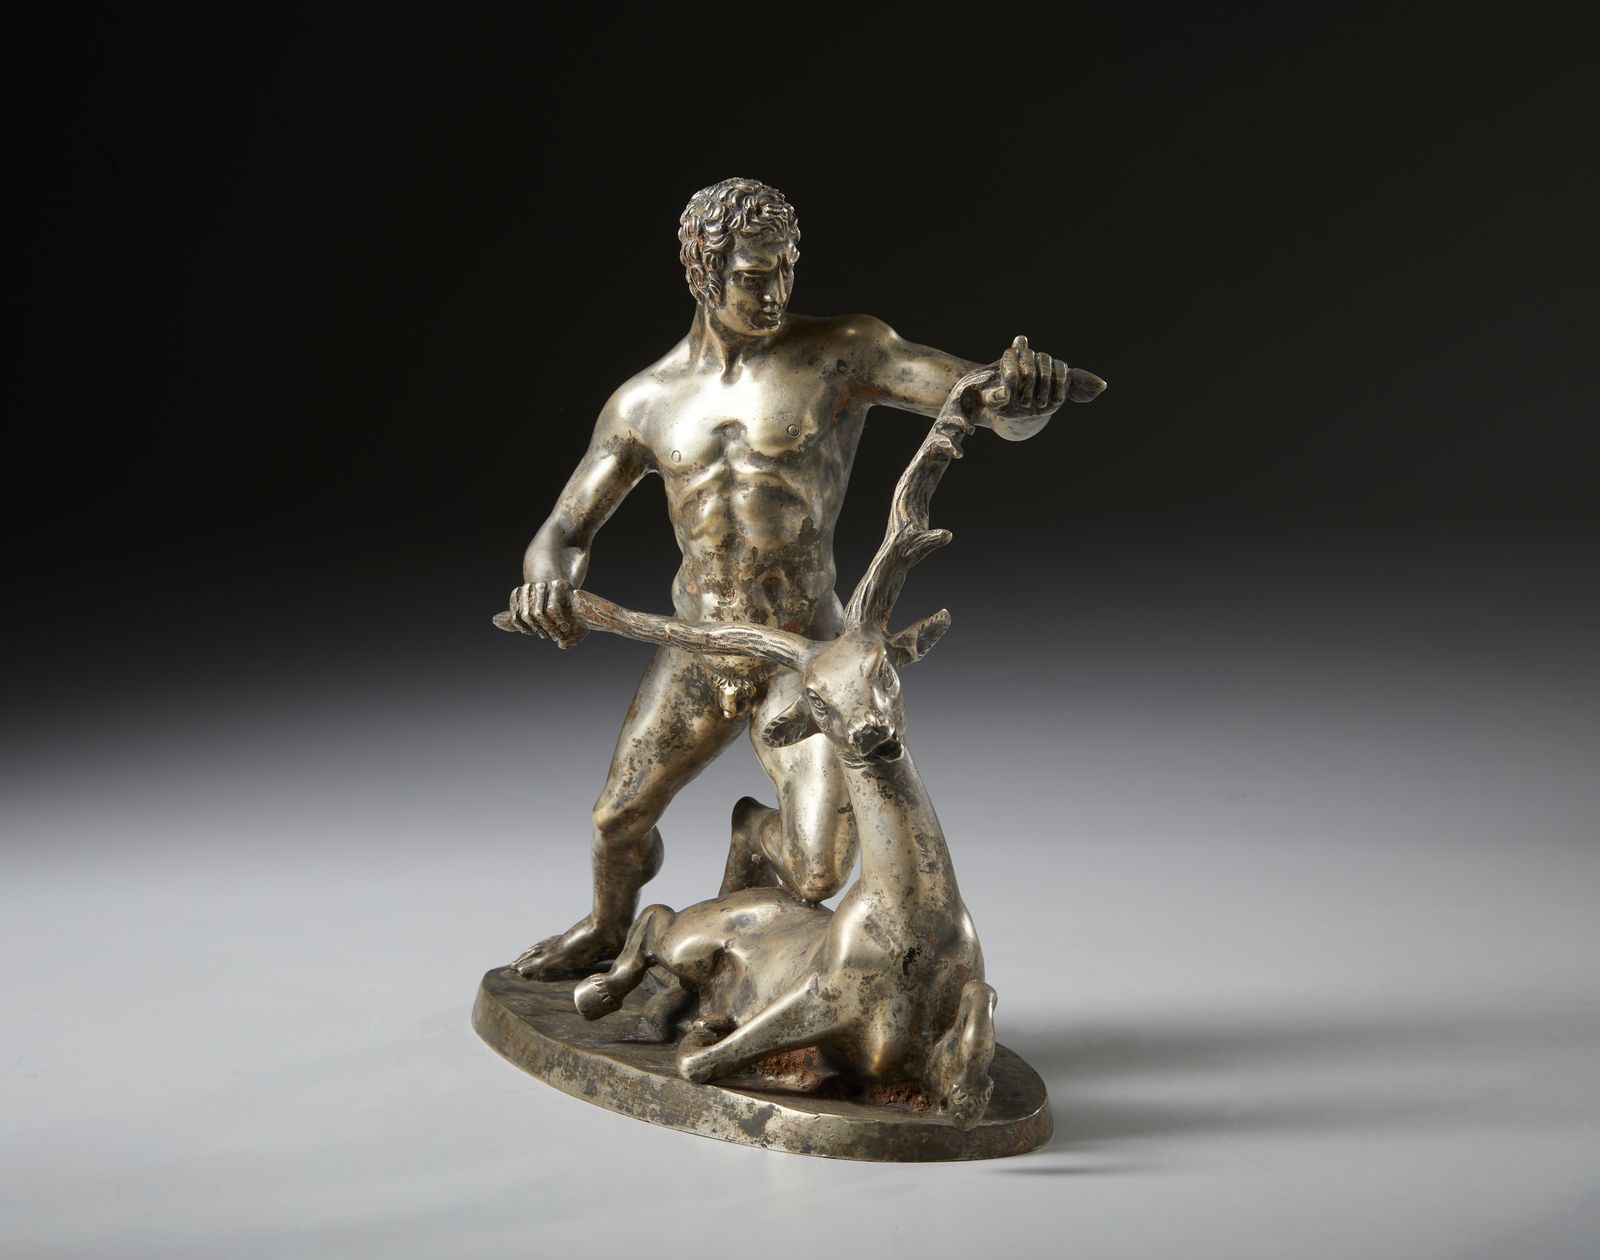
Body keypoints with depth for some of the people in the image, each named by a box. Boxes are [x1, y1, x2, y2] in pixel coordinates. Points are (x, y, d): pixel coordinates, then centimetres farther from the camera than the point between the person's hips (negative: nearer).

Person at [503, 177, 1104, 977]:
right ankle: (608, 926, 53)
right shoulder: (644, 404, 2)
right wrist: (546, 581, -21)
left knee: (818, 874, -14)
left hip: (802, 661, -3)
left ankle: (757, 836, 26)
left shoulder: (848, 353, -8)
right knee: (620, 821, 14)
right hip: (694, 658, 3)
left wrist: (1023, 390, -40)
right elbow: (561, 535, 5)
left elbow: (1005, 414, -13)